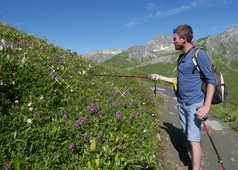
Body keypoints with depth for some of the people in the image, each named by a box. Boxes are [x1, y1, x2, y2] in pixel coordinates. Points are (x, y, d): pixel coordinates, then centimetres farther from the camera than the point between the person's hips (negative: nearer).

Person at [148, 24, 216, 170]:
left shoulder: (199, 54, -11)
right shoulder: (181, 58, 12)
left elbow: (211, 81, -12)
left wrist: (207, 106, -20)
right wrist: (160, 77, 19)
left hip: (195, 104, -7)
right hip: (182, 103, 7)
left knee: (194, 140, -5)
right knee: (190, 138, 13)